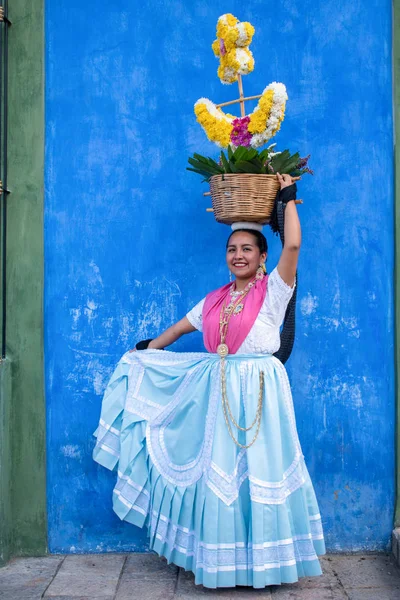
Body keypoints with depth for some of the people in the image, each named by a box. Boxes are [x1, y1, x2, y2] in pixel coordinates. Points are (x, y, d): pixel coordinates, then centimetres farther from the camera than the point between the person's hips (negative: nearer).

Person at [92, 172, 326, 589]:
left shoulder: (272, 291, -3)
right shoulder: (214, 300, 12)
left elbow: (293, 244, -17)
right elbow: (179, 328, 23)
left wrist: (288, 196, -7)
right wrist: (144, 352, 30)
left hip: (259, 392, -5)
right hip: (219, 392, 5)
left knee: (256, 470, 0)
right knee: (218, 473, 9)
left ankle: (262, 558, 17)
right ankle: (223, 560, 24)